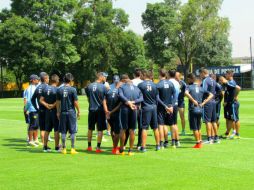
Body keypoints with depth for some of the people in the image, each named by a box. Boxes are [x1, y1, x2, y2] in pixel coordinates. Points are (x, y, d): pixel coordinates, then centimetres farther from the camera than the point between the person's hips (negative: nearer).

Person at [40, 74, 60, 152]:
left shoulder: (45, 89, 6)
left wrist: (47, 105, -6)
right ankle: (56, 147, 3)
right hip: (55, 111, -5)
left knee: (47, 130, 12)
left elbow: (41, 100, 3)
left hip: (48, 111, 6)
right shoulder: (57, 89, -11)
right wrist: (53, 105, -9)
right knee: (56, 130, 1)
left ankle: (45, 147, 16)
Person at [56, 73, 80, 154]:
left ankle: (64, 149, 12)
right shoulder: (73, 90, -8)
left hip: (63, 112, 3)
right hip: (71, 112, -3)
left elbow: (58, 102, 7)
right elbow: (75, 102, -7)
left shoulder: (59, 90, 2)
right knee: (73, 132, 4)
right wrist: (78, 111, 4)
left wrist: (58, 112, 17)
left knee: (63, 132, 8)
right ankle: (72, 149, 5)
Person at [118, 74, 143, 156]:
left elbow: (121, 96, -13)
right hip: (134, 110, 2)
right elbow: (141, 98, 3)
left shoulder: (121, 87, 7)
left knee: (123, 129, 7)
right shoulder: (137, 88, 19)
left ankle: (121, 149, 13)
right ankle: (131, 150, 11)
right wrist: (133, 102, -6)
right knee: (132, 130, 9)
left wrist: (128, 102, -17)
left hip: (124, 108, -2)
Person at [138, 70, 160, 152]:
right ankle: (158, 145, 21)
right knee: (155, 127, 14)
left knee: (144, 128, -2)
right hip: (154, 107, 4)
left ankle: (143, 147, -5)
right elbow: (157, 98, 6)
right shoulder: (154, 85, 0)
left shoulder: (140, 85, -10)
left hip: (145, 108, -4)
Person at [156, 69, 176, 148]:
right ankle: (166, 142, 19)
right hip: (169, 107, 5)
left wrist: (165, 106, -11)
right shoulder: (171, 84, 3)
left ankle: (161, 142, -3)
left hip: (161, 107, -5)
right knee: (165, 125, 15)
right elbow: (174, 95, 0)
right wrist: (171, 106, -3)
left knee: (160, 125, -1)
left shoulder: (158, 85, -11)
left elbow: (157, 98, -15)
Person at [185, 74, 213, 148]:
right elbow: (211, 95, 5)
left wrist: (193, 100, -20)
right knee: (199, 127, 18)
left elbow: (186, 93, -30)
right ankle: (200, 142, 21)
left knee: (194, 128, 2)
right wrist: (203, 103, 1)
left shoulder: (190, 87, -6)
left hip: (193, 110, -6)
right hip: (200, 110, 6)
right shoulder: (201, 88, 9)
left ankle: (198, 143, 3)